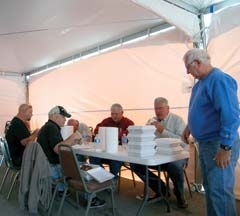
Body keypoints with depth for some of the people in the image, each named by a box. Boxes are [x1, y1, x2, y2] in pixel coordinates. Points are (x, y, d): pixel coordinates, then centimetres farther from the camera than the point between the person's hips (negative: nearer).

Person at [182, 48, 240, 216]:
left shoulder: (220, 80, -19)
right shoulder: (201, 82, 11)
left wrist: (225, 148, -25)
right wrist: (190, 126, 20)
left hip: (219, 144, -10)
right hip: (205, 143, 10)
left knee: (220, 191, -2)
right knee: (210, 188, 19)